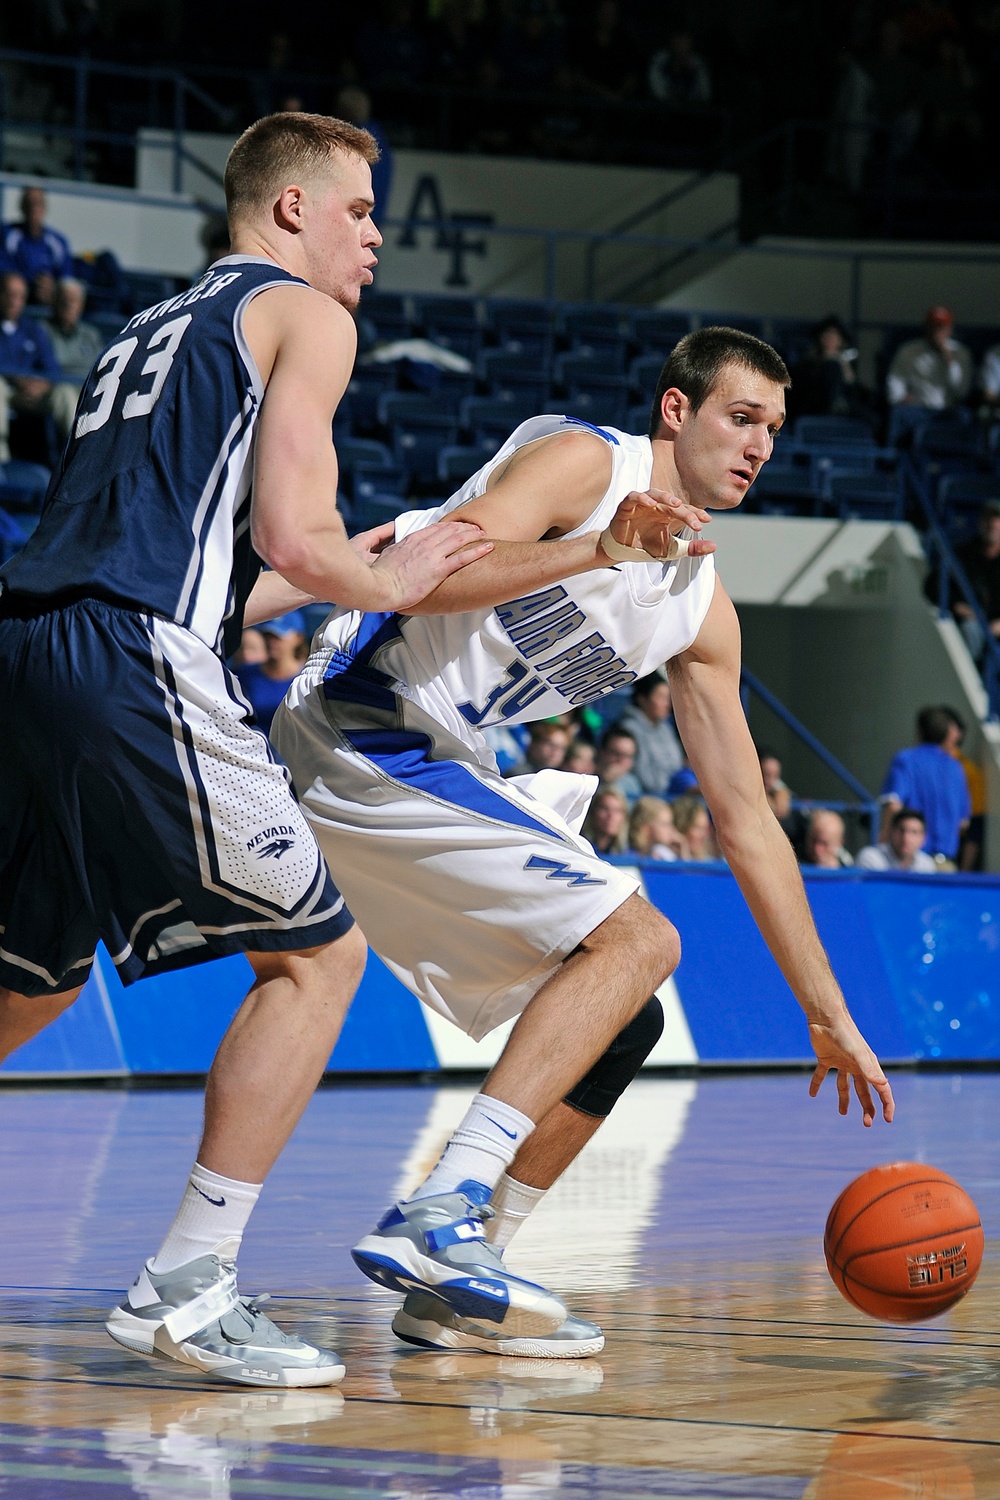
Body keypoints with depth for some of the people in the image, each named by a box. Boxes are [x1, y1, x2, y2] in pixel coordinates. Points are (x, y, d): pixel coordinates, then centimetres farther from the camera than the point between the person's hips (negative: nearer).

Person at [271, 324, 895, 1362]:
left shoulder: (701, 611, 13)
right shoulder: (581, 462, -9)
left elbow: (744, 820, 14)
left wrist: (827, 1014, 12)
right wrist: (600, 551, -33)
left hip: (435, 771, 9)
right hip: (356, 735, -9)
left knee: (621, 1021, 8)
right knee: (634, 937, -18)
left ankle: (452, 1292, 8)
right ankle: (441, 1216, -27)